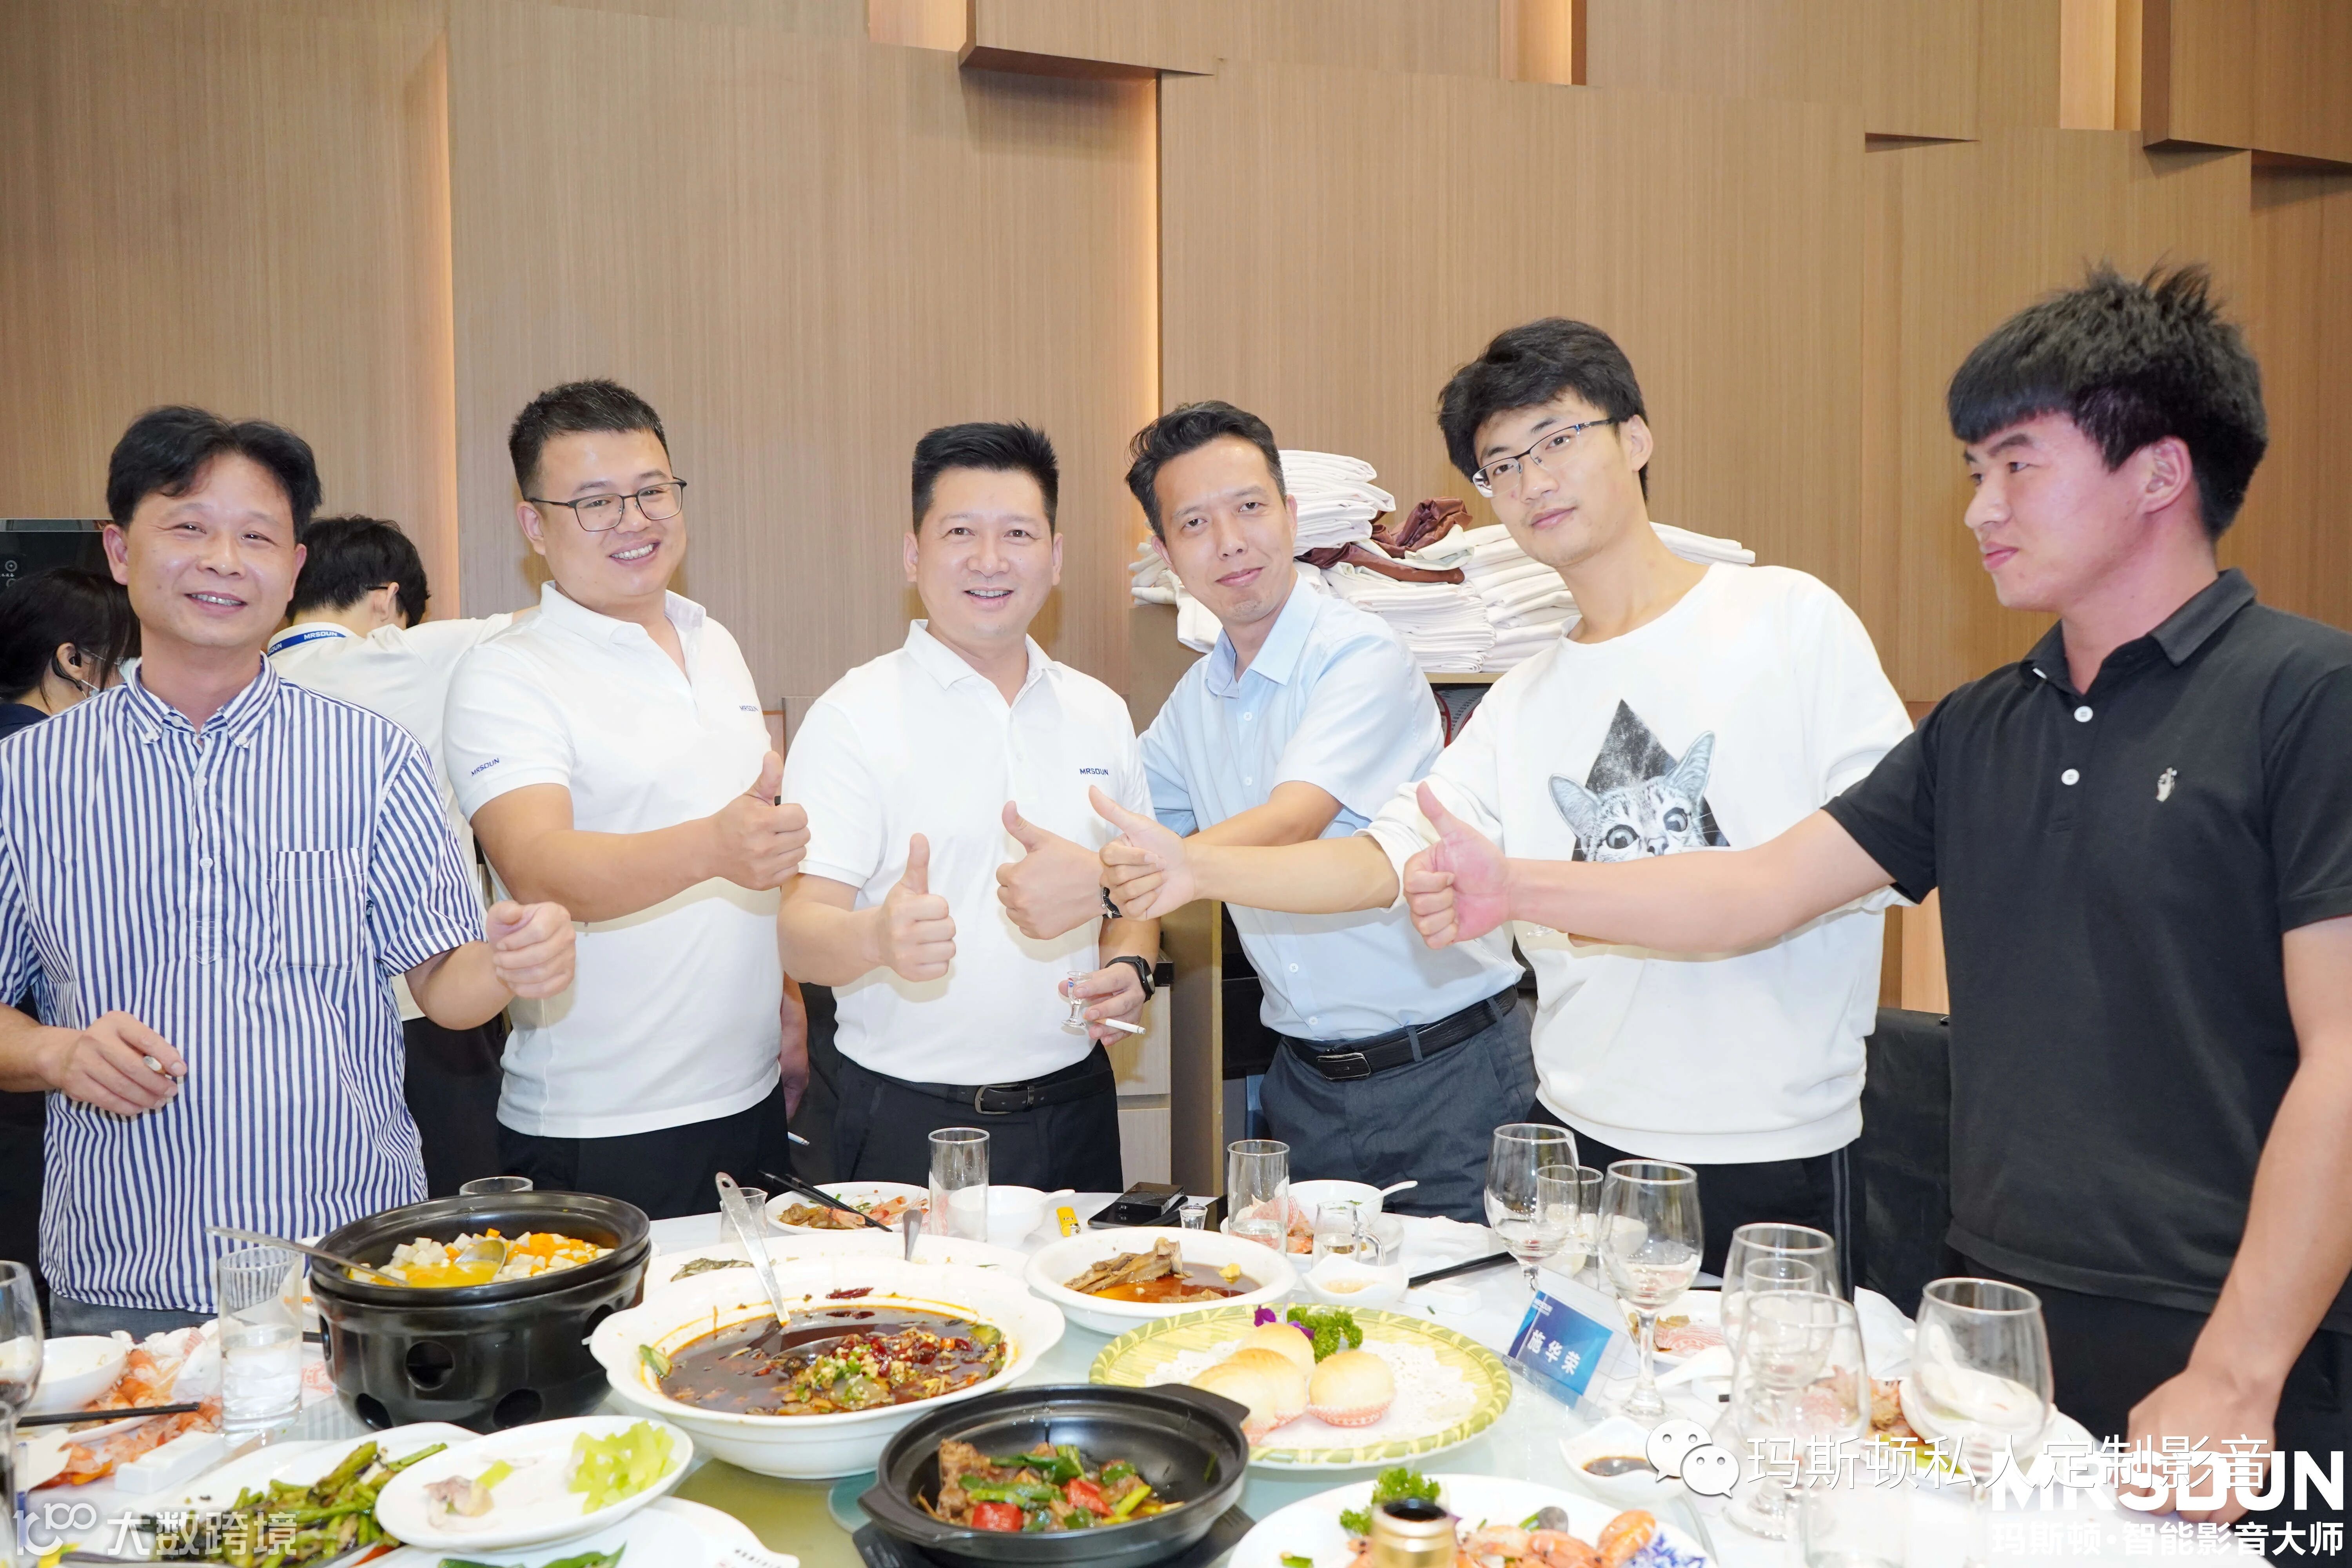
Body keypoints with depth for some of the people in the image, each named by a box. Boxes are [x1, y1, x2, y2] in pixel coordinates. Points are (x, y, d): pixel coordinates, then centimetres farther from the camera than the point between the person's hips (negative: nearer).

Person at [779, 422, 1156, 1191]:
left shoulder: (1100, 714, 9)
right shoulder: (854, 717, -6)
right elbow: (803, 927, -14)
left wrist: (1129, 966, -2)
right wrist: (878, 937, -35)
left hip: (1076, 1106, 4)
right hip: (912, 1120, -4)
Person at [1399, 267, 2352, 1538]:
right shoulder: (1981, 730, 9)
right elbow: (1759, 891, 6)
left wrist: (2236, 1380, -18)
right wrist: (1514, 890, -6)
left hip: (2218, 1354, -6)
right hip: (2001, 1316, 6)